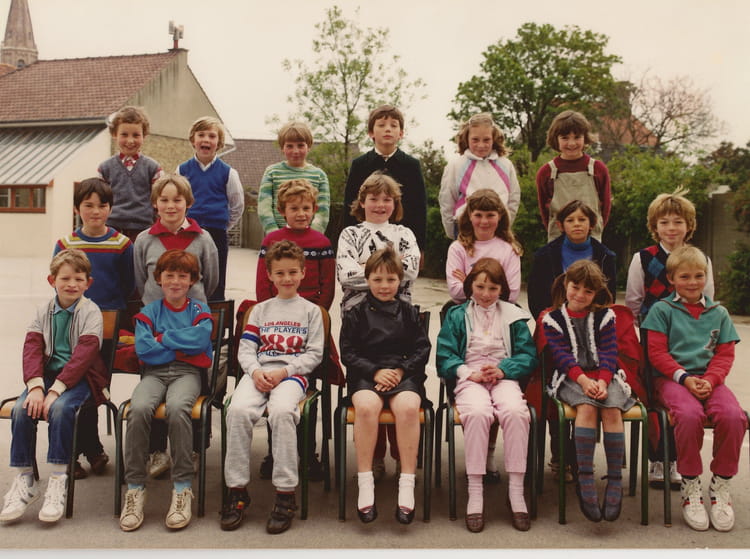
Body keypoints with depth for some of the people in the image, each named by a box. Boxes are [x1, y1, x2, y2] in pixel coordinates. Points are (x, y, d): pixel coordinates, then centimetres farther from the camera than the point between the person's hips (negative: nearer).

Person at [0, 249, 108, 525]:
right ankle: (23, 481, -11)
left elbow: (84, 354, -15)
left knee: (60, 408, -32)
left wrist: (56, 389, -24)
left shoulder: (90, 311, -4)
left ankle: (58, 482, -23)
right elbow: (32, 349, -2)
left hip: (81, 377, -4)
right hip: (48, 373, 4)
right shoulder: (44, 311, 9)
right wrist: (35, 386, -19)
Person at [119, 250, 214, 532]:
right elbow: (143, 348, -1)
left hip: (187, 372, -2)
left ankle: (183, 488, -27)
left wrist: (164, 339, -2)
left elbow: (200, 340, -8)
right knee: (139, 408, -33)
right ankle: (135, 489, -22)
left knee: (177, 407, -36)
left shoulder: (199, 310, 13)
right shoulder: (149, 312, 16)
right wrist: (182, 345, -1)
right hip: (154, 372, 2)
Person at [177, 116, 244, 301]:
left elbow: (238, 205, 10)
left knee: (215, 288, 5)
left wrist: (223, 225, 10)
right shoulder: (183, 170, 4)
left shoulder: (227, 172, 1)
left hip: (217, 235, -1)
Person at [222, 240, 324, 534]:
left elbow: (314, 354, 6)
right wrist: (255, 371, -9)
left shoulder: (311, 311, 15)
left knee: (281, 411, -36)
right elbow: (245, 348, 13)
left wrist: (283, 372, -9)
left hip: (292, 374, -2)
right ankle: (237, 490, -20)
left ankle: (286, 494, -28)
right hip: (258, 372, 3)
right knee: (238, 410, -30)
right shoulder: (260, 310, 23)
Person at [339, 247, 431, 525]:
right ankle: (365, 485, -27)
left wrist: (401, 370, -8)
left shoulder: (409, 312, 14)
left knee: (408, 407, -33)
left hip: (405, 374, 1)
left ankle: (407, 485, -27)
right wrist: (375, 372, -10)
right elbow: (348, 352, 4)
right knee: (366, 406, -35)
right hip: (365, 376, -1)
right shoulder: (356, 314, 10)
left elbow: (422, 348, 9)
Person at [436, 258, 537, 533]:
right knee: (478, 412, -36)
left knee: (515, 412, -34)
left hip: (504, 377, 1)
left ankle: (516, 491, -25)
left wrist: (503, 370, -10)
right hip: (469, 379, -1)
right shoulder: (456, 315, 15)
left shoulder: (513, 316, 16)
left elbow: (528, 355, 8)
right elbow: (444, 357, 7)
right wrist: (469, 373, -10)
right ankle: (474, 494, -30)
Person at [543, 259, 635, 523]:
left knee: (612, 409, -29)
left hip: (604, 376, 2)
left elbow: (608, 352, 3)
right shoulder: (552, 319, 10)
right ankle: (584, 479, -33)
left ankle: (615, 479, -24)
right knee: (587, 406, -33)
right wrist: (583, 380, -19)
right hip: (570, 378, -2)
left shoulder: (605, 316, 14)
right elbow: (561, 354, -3)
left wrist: (603, 381, -16)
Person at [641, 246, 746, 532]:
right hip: (671, 378, -3)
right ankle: (690, 487, -15)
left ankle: (720, 485, -8)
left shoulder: (718, 313, 17)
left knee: (733, 415, -29)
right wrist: (684, 377, -13)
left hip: (710, 379, 3)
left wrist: (710, 380, -9)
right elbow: (657, 352, 0)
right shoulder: (662, 309, 8)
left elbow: (725, 355, 11)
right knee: (689, 414, -35)